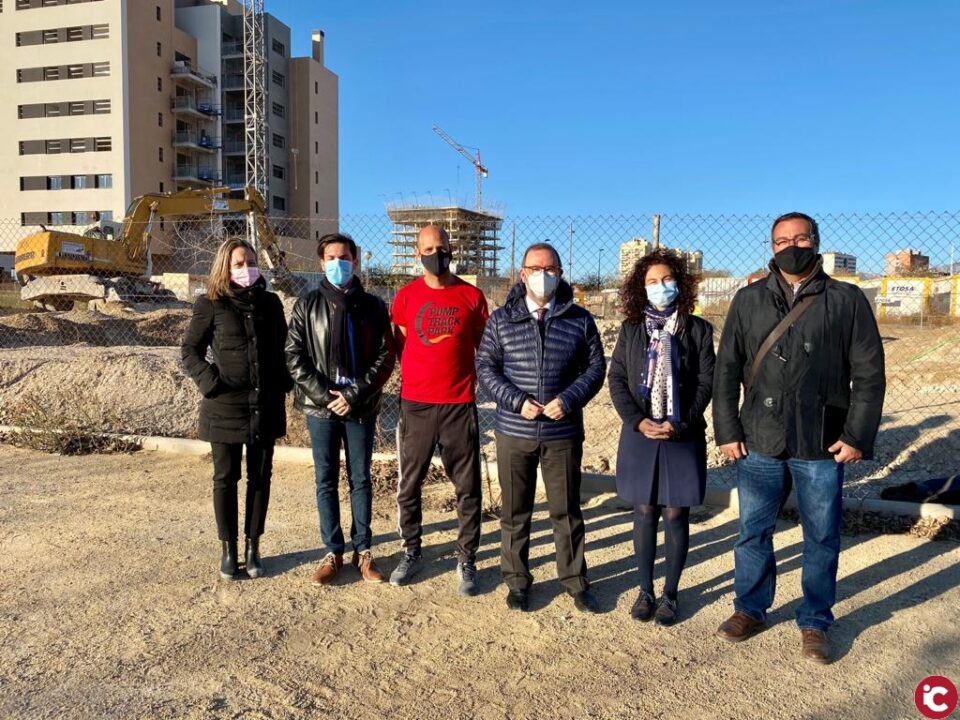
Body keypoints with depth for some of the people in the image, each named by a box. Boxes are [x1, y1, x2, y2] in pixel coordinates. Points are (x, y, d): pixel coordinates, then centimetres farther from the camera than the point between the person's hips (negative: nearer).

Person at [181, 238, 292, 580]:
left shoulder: (270, 302, 8)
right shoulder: (210, 304, -1)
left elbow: (282, 347, 17)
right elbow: (190, 350, 4)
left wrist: (283, 382, 5)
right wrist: (210, 382, -9)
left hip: (266, 406, 3)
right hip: (225, 406, -3)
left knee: (260, 477, 8)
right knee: (226, 478, 6)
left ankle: (253, 547, 21)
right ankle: (228, 549, 18)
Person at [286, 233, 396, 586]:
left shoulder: (373, 306, 2)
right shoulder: (307, 305, 3)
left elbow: (385, 357, -2)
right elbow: (294, 355, -2)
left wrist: (354, 394, -12)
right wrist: (324, 394, -11)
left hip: (361, 407, 0)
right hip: (320, 406, 0)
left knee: (360, 479, 9)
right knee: (326, 481, 7)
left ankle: (363, 550, 20)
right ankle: (333, 552, 19)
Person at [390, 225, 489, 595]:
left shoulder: (472, 296, 2)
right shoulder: (406, 296, 3)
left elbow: (484, 348, 9)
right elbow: (396, 347, 11)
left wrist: (485, 383, 2)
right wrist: (413, 375, 3)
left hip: (460, 405, -1)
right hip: (415, 405, 1)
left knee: (468, 488, 5)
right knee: (409, 485, 10)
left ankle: (467, 560, 18)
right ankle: (411, 552, 28)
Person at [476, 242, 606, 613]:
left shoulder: (580, 319, 2)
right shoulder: (501, 319, 2)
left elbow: (595, 367, 4)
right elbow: (486, 366, 0)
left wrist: (569, 400, -13)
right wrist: (517, 401, -14)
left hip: (563, 433, 0)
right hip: (514, 432, 0)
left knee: (567, 510, 10)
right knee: (514, 511, 11)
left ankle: (575, 581, 27)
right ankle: (516, 581, 26)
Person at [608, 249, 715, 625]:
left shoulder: (698, 329, 0)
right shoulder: (630, 329, 4)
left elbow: (707, 382, -3)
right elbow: (616, 379, 1)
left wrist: (681, 425, -14)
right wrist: (638, 421, -12)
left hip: (683, 437, -1)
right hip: (639, 435, 1)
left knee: (675, 516, 5)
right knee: (644, 513, 9)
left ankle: (670, 593, 20)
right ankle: (645, 590, 22)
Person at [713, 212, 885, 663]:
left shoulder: (847, 300, 1)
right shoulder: (749, 300, 5)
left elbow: (869, 374, 0)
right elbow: (726, 370, 4)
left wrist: (858, 436, -7)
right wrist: (727, 430, -2)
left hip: (822, 444, -1)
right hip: (759, 441, 1)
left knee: (822, 538, 9)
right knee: (753, 532, 11)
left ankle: (814, 623, 26)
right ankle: (750, 608, 29)